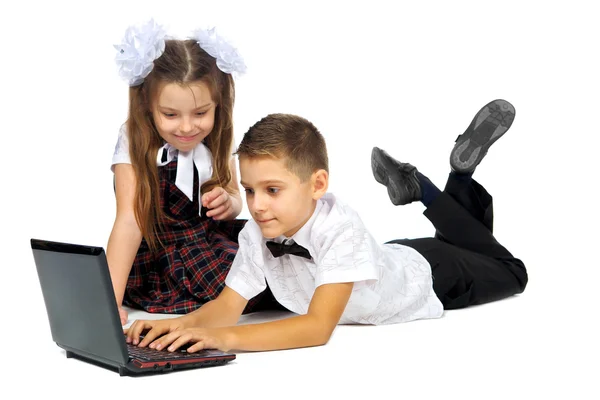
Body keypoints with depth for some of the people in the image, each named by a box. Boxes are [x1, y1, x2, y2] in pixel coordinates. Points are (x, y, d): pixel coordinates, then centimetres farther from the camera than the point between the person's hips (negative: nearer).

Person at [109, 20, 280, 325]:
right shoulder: (135, 143, -19)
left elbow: (234, 198, 8)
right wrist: (110, 301, -38)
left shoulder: (216, 139, -6)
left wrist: (228, 203, -18)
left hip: (211, 238, 5)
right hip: (157, 260, -5)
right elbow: (129, 221, -28)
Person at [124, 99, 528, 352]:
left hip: (428, 275, -5)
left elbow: (319, 327, -52)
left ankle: (463, 170, 24)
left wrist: (226, 338, -62)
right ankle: (415, 185, 40)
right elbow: (228, 305, -29)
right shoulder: (256, 234, -32)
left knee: (509, 273, 26)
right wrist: (185, 323, -51)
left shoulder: (338, 226, -48)